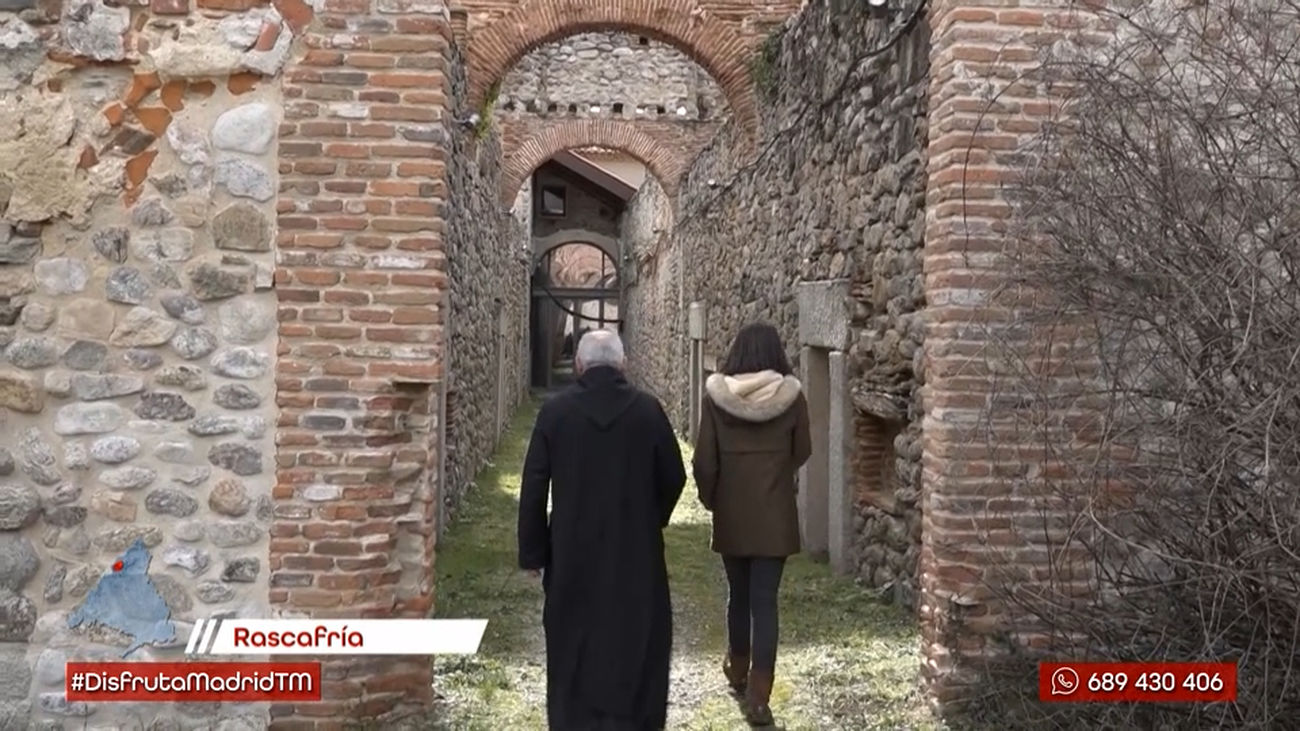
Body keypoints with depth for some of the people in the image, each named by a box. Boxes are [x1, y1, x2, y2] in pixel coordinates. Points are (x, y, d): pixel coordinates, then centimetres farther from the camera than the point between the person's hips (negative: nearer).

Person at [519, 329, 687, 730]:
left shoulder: (555, 410, -5)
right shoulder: (648, 410, -6)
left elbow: (533, 487, -4)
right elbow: (674, 477, 1)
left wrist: (533, 551, 5)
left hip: (572, 551, 0)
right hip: (635, 550, 0)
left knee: (573, 644, 13)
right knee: (633, 642, 11)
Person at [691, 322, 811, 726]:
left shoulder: (716, 394, -7)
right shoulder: (791, 395, -8)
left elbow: (703, 460, -5)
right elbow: (802, 453, 5)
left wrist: (710, 499, 11)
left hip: (731, 513, 1)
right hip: (775, 514, -1)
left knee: (738, 594, 19)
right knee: (765, 600, 2)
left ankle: (738, 670, 37)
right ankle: (758, 696, -1)